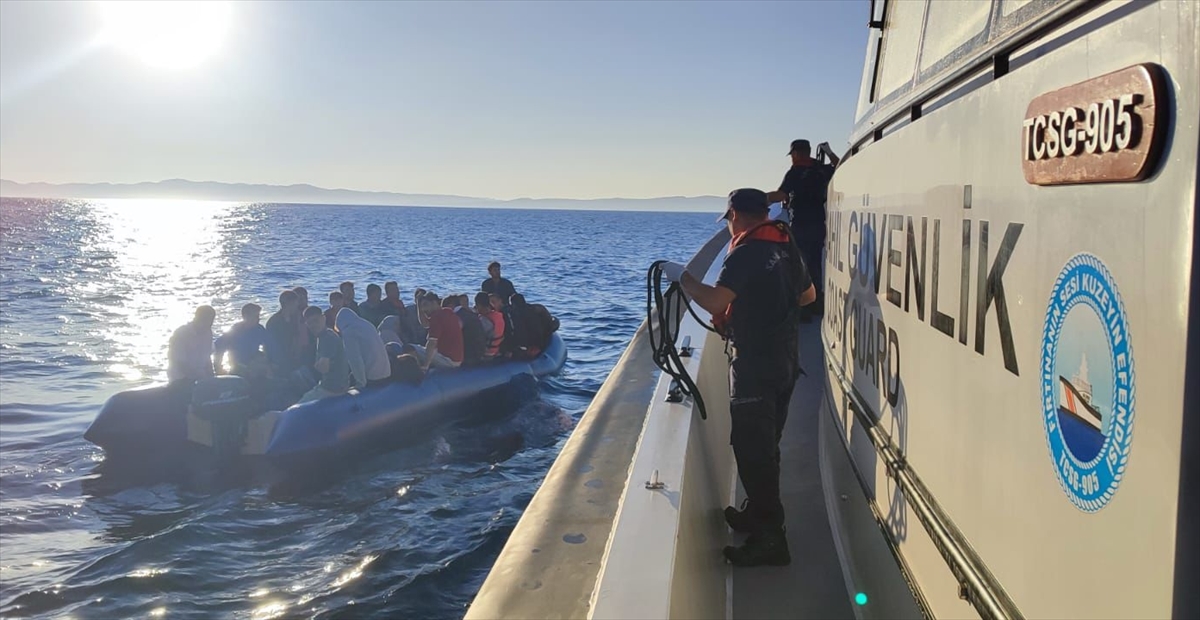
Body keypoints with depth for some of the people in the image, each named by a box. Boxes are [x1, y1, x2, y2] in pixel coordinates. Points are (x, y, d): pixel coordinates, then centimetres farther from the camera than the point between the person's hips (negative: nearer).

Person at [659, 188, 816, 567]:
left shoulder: (746, 254, -18)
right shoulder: (787, 248, 10)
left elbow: (715, 300, -28)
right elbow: (808, 295, 23)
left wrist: (682, 277, -14)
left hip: (755, 366, -9)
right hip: (786, 361, 9)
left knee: (752, 449, -4)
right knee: (765, 445, 21)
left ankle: (769, 539, -1)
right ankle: (758, 513, 36)